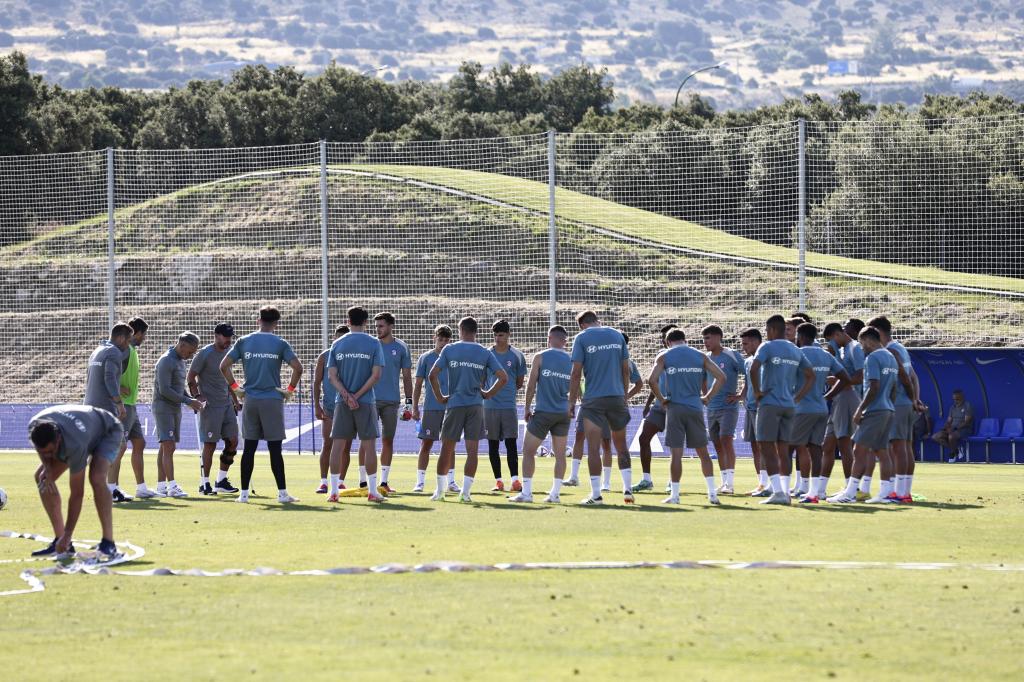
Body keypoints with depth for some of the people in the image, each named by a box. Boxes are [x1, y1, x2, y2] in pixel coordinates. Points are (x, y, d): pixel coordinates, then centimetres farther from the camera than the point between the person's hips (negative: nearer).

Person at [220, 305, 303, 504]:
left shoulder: (244, 342, 5)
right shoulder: (280, 344, -2)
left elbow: (224, 365, 1)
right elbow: (297, 367, -11)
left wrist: (235, 387, 8)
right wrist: (290, 389, 1)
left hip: (250, 399, 2)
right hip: (273, 400, -2)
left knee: (249, 449, 7)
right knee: (275, 449, 0)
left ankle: (244, 493, 5)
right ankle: (282, 493, 0)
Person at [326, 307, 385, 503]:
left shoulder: (338, 344, 4)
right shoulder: (374, 344, -2)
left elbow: (331, 375, -1)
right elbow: (376, 375, -9)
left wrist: (347, 395, -8)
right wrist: (357, 396, -8)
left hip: (342, 403, 2)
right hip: (366, 402, -2)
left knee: (338, 445, 5)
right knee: (369, 445, 4)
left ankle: (334, 491, 3)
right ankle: (372, 491, 5)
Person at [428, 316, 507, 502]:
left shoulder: (449, 350, 0)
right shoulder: (485, 353, 2)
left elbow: (432, 375, -7)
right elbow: (503, 377, -4)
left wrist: (440, 397, 4)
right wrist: (488, 394, 7)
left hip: (454, 404, 0)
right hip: (476, 406, 0)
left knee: (447, 448, 9)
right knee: (472, 449, 2)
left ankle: (440, 490, 12)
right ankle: (466, 491, -2)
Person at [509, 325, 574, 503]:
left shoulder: (540, 357, -5)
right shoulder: (571, 361, 6)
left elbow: (531, 385, -6)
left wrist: (527, 407, 3)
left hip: (544, 412, -4)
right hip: (564, 413, 4)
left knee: (528, 451, 5)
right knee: (560, 454, 8)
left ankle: (526, 493, 0)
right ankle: (555, 494, 5)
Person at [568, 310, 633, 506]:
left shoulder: (582, 338, -2)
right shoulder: (617, 335, 8)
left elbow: (576, 374, -6)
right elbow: (626, 370, 10)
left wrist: (572, 402, 0)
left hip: (594, 399, -4)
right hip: (617, 396, 4)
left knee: (593, 448, -1)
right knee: (621, 445, 16)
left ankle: (596, 494, -3)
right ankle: (628, 489, 15)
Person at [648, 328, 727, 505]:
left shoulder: (665, 356, 2)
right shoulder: (700, 356, 8)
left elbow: (652, 380, -12)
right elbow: (721, 378, 3)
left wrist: (661, 399, 0)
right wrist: (708, 397, 8)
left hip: (675, 408, -2)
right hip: (695, 408, 2)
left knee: (676, 453, 1)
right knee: (703, 452, 10)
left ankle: (674, 495, 1)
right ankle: (712, 493, 5)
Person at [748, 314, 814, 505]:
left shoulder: (767, 347, -7)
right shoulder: (795, 351, 13)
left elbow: (753, 369, -22)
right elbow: (811, 376, 16)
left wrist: (757, 392, -11)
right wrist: (797, 397, 12)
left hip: (770, 403, -6)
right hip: (789, 405, 6)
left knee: (767, 448, -4)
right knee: (783, 450, 10)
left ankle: (777, 492, -13)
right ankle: (786, 492, 6)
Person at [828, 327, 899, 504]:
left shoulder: (872, 358, -11)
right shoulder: (891, 358, 16)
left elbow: (874, 387, -19)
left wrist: (860, 410, -14)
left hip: (874, 411, -9)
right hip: (888, 410, 9)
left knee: (859, 451, -7)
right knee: (882, 452, 9)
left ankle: (850, 493, -9)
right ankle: (885, 493, 5)